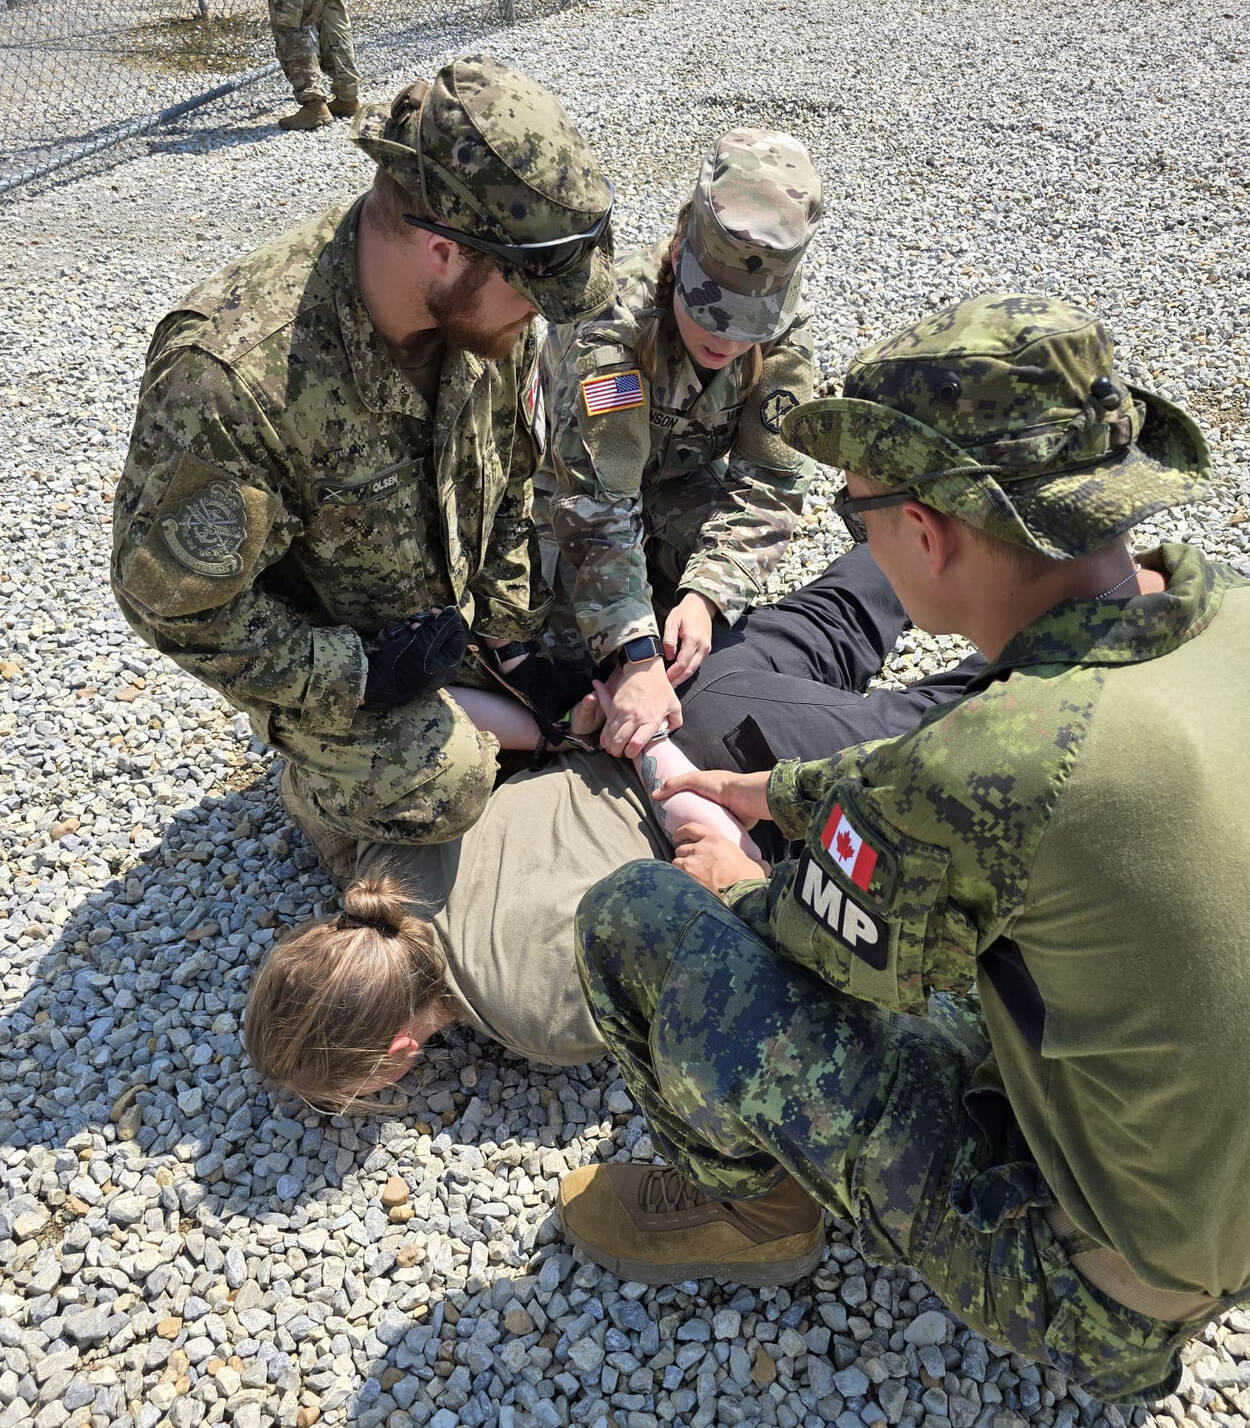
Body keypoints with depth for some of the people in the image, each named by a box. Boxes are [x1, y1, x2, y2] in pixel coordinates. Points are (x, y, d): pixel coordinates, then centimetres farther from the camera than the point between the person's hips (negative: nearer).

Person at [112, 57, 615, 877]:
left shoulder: (483, 298, -17)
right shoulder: (229, 379, -38)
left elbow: (518, 472, -1)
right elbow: (170, 596, -26)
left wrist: (515, 625, -3)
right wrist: (355, 677, -25)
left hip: (452, 604, 6)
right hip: (309, 643, -6)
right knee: (443, 785, -21)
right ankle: (320, 788, 10)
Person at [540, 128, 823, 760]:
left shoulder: (784, 333, -24)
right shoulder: (610, 323, -39)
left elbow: (768, 481, -22)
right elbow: (596, 506, -43)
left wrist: (705, 595, -38)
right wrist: (639, 660, -51)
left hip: (679, 477, 3)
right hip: (572, 480, -3)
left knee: (732, 632, -14)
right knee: (584, 639, -21)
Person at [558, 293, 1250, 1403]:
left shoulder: (978, 773, -35)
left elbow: (821, 964, -15)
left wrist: (742, 890, 8)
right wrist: (779, 791, 15)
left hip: (1091, 1298, -7)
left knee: (634, 919, -14)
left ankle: (754, 1207, 13)